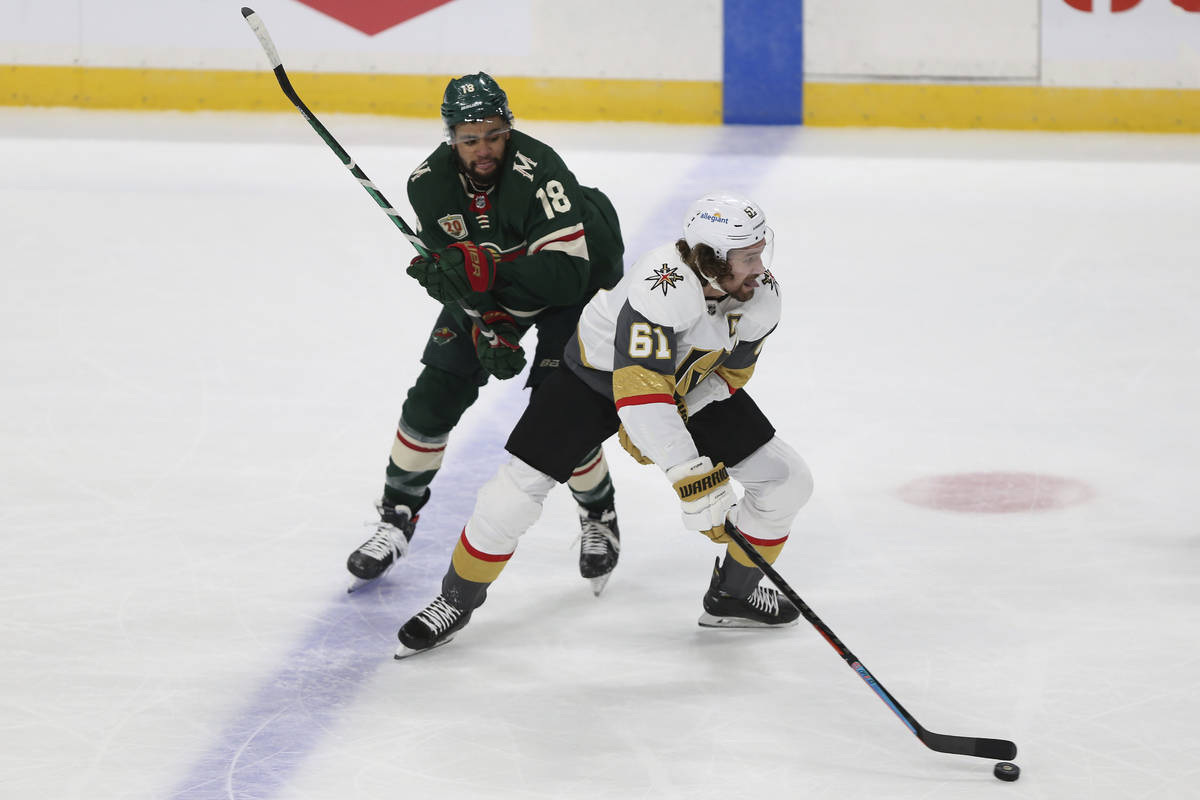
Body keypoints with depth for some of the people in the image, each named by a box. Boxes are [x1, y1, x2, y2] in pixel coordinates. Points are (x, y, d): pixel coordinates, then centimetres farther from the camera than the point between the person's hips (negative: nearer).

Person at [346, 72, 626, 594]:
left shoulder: (538, 172, -37)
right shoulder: (430, 183, -20)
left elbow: (568, 271, -41)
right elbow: (453, 270, -13)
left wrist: (485, 273, -48)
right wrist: (490, 330, -28)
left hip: (578, 282, -5)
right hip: (489, 294, 5)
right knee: (433, 397, -3)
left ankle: (599, 515, 12)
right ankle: (398, 514, 17)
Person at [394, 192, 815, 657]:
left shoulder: (761, 295, -20)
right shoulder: (663, 286, -41)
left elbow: (728, 374, -5)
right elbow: (639, 390, -45)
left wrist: (662, 423, -17)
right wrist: (691, 478, -49)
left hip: (692, 384, 5)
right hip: (597, 371, -5)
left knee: (785, 479, -2)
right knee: (518, 488, -14)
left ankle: (733, 594, 21)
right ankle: (457, 600, 11)